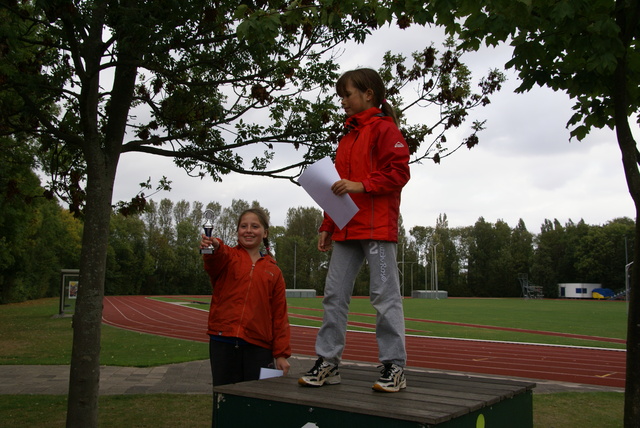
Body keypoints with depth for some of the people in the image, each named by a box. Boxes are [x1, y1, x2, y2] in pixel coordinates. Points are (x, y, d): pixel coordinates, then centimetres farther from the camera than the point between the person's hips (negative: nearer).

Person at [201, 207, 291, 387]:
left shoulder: (273, 271, 12)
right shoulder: (228, 256, 7)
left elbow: (280, 316, 11)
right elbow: (215, 262, -19)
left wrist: (281, 354, 4)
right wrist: (213, 248, -43)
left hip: (258, 347, 1)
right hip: (223, 344, -1)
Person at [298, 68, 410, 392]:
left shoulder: (384, 128, -2)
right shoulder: (348, 136, 23)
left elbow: (399, 172, -12)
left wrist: (362, 185, -20)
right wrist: (327, 226, 20)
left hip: (377, 226, -8)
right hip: (346, 229, 8)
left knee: (384, 295, -3)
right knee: (334, 293, 6)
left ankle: (394, 367, 5)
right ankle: (327, 362, 14)